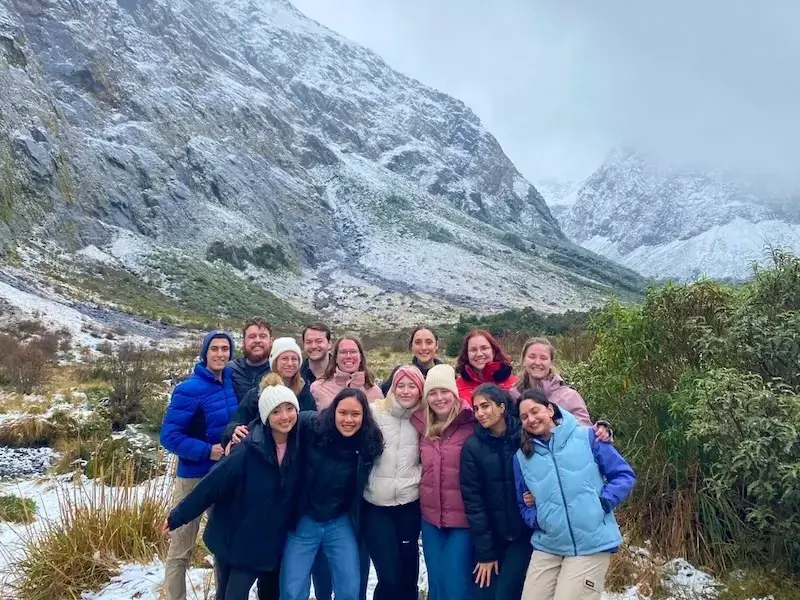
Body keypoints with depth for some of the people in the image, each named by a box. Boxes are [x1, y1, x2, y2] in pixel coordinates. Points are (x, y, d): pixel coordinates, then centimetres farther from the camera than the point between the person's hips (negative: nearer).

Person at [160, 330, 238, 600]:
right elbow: (169, 436, -17)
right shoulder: (189, 389, -17)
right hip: (194, 478, -5)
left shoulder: (233, 383, -1)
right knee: (181, 550, 4)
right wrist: (207, 451, -24)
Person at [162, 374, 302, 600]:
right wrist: (178, 516, -12)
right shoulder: (248, 451, -24)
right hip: (235, 540, -4)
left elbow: (298, 493, 3)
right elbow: (212, 484, -18)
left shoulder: (298, 447, -10)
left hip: (272, 543, 4)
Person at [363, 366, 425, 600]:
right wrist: (368, 482, -5)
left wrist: (417, 478, 0)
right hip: (376, 505, -2)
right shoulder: (375, 412, -7)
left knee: (408, 573, 13)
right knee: (389, 577, -7)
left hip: (409, 504, 3)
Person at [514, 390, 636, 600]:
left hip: (591, 545, -4)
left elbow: (624, 475, 0)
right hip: (547, 546, 4)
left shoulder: (586, 437, -4)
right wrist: (536, 520, -2)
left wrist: (603, 503, -12)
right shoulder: (522, 456, 7)